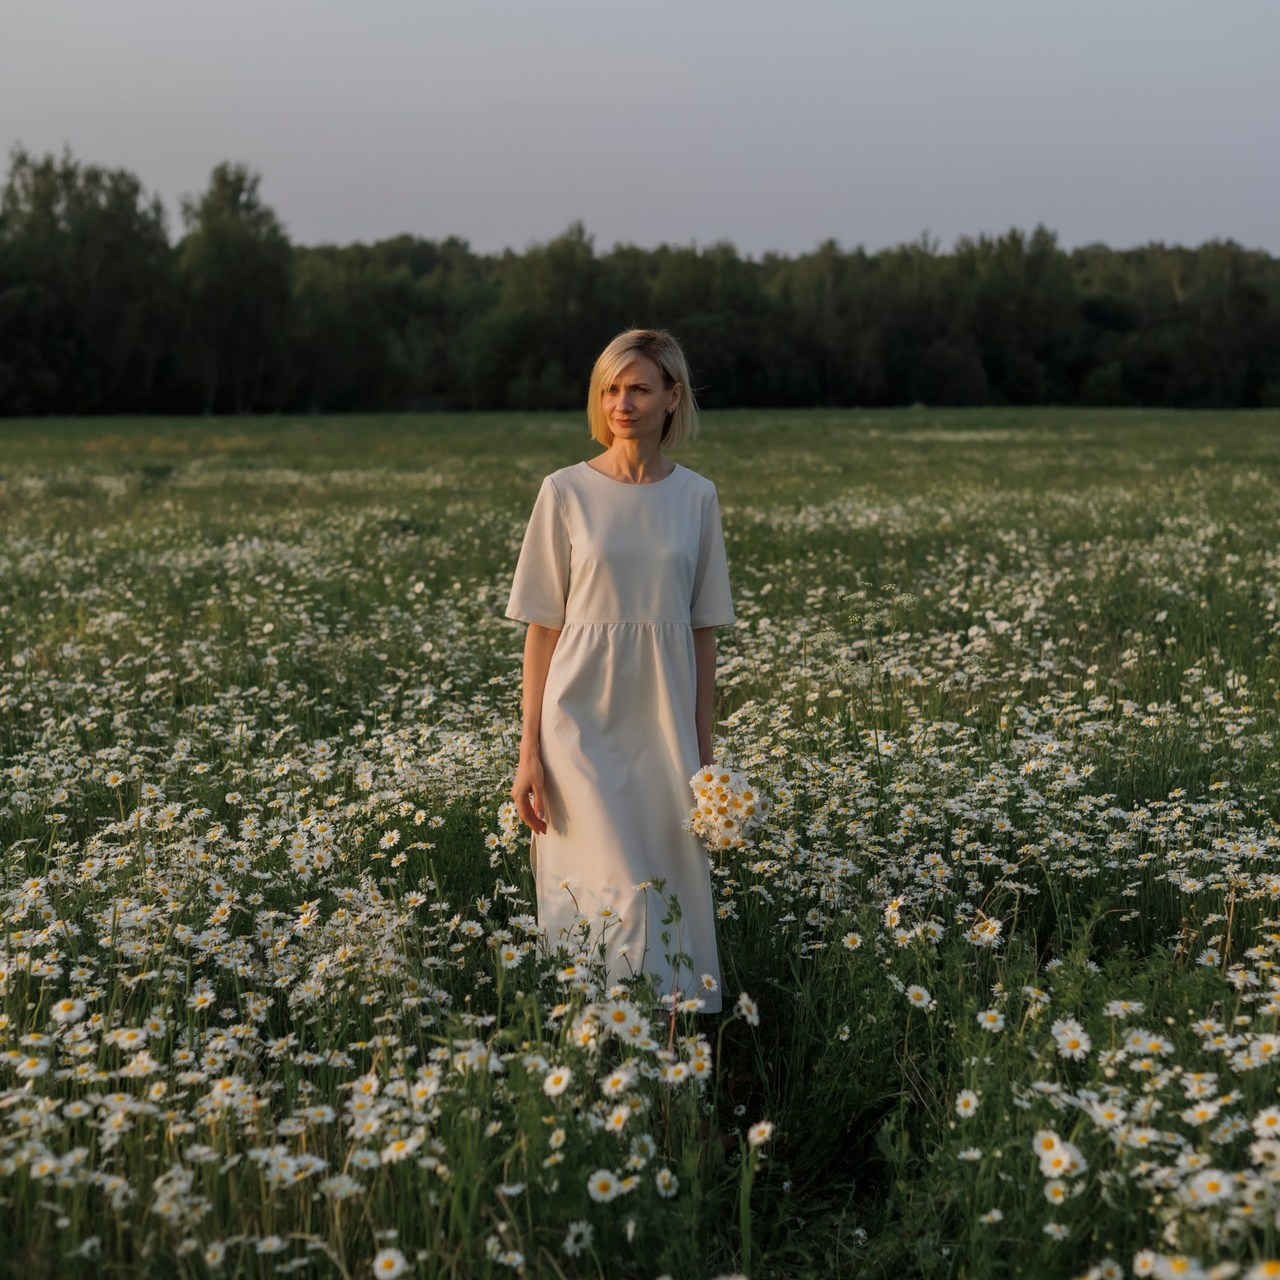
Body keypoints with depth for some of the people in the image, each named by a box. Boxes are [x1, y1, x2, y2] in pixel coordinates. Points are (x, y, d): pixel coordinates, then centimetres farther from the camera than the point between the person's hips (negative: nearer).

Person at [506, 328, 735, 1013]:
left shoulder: (697, 496, 5)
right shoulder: (566, 492, -2)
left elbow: (703, 632, 9)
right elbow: (542, 629, 0)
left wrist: (703, 749, 7)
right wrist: (529, 752, -4)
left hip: (663, 726, 3)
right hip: (584, 721, -3)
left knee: (673, 892, 5)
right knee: (619, 891, -10)